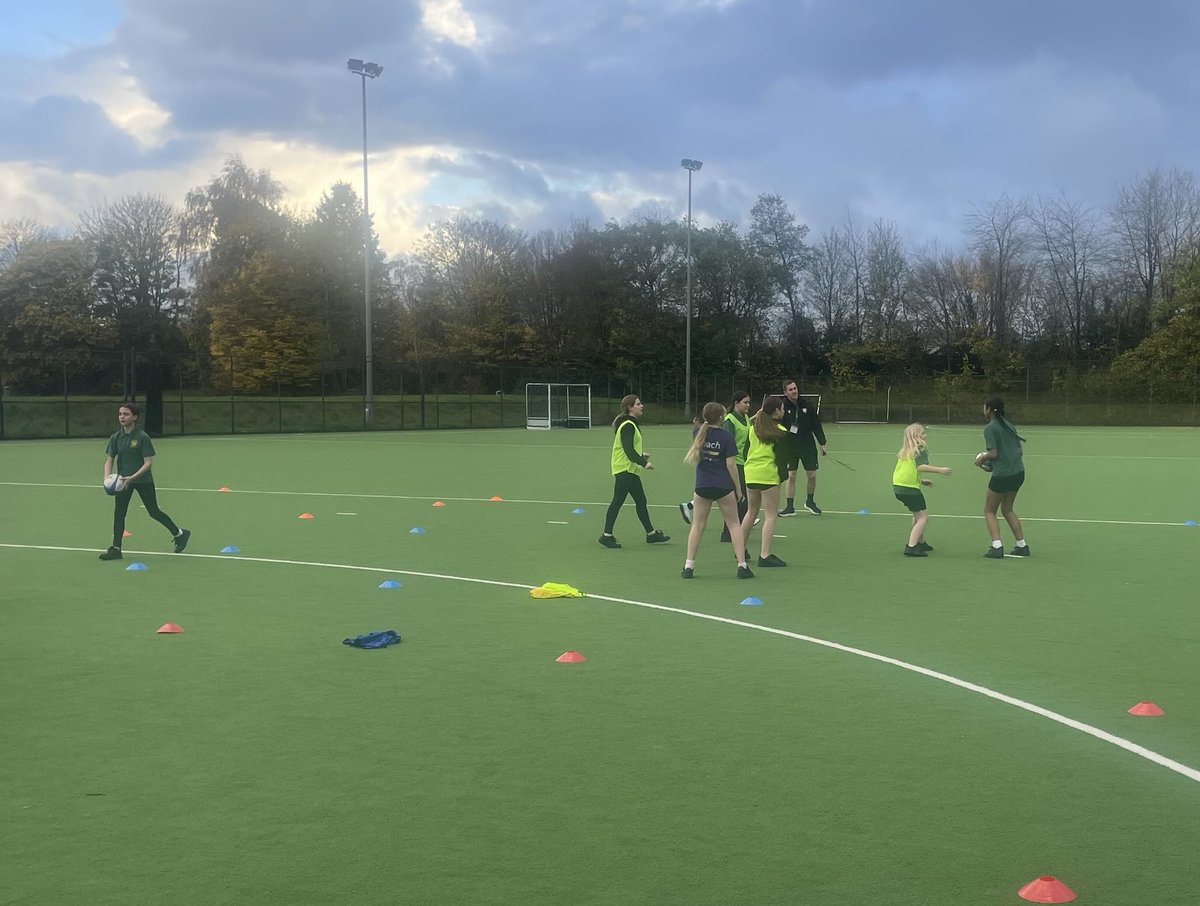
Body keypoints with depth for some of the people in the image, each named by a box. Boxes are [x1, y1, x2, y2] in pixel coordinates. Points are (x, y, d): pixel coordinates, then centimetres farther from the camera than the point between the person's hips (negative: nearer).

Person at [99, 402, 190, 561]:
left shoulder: (142, 437, -15)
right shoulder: (116, 437, 0)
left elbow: (148, 462, -17)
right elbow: (109, 459, 2)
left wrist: (132, 477, -28)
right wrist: (107, 476, -17)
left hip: (143, 480, -4)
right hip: (123, 480, 4)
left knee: (154, 512, 5)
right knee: (118, 512, -5)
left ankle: (180, 534, 24)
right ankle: (116, 549, -1)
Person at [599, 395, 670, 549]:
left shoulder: (630, 424, 15)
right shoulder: (627, 425, -17)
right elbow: (629, 450, -24)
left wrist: (641, 455, 24)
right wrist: (644, 463, -25)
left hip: (630, 470, 11)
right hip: (625, 470, -11)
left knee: (641, 501, 13)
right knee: (618, 501, -6)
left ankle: (651, 534, 19)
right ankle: (607, 535, -1)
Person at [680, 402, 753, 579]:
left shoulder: (697, 433, 1)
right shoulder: (726, 436, -10)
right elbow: (731, 464, -10)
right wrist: (738, 488, -1)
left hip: (702, 486, 3)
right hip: (724, 486, -3)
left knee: (697, 525, 10)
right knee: (734, 524, 8)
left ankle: (688, 566, 6)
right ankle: (742, 566, 4)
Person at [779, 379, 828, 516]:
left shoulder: (807, 406, -2)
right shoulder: (783, 407, -8)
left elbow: (816, 426, 2)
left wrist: (823, 444, 1)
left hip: (808, 446, 2)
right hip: (790, 448, -2)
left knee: (811, 475, 6)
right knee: (791, 476, 2)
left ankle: (809, 501, 28)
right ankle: (790, 507, 11)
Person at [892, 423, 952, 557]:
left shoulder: (904, 451, 18)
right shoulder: (920, 449, -6)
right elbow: (921, 466, -22)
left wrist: (921, 480, 27)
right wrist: (939, 470, -20)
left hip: (897, 486, 9)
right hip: (910, 487, -9)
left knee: (918, 514, 26)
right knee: (923, 517, -1)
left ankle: (920, 543, 37)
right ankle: (911, 547, -12)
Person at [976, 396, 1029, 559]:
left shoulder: (990, 428, -11)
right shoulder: (1010, 426, 11)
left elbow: (993, 453, -17)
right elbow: (1020, 452, 13)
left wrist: (981, 459, 0)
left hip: (1002, 474, -7)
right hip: (1018, 472, 7)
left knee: (989, 511, 7)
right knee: (1007, 509, 22)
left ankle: (997, 547, -6)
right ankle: (1022, 546, 20)